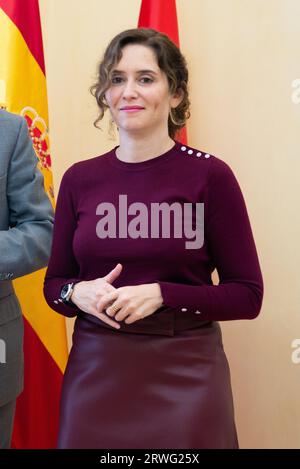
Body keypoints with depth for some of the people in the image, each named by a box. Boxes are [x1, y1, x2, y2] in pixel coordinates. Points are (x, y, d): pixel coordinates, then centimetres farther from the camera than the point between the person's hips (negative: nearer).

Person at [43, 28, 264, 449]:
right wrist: (78, 294, -12)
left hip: (184, 372, -3)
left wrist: (161, 294, -18)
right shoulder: (79, 179, 2)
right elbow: (54, 282, 10)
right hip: (94, 370, 3)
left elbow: (247, 295, -6)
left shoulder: (210, 175, -9)